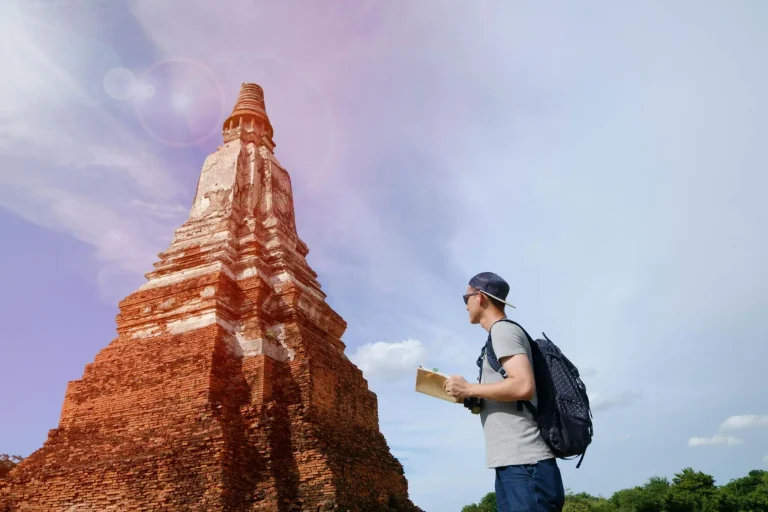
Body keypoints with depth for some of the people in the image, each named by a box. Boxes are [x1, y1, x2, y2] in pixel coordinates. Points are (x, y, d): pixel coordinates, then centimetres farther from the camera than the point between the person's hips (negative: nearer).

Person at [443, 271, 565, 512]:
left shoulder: (503, 330, -7)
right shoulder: (502, 333, 21)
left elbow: (524, 387, -21)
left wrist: (469, 389, -13)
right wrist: (470, 397, 15)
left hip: (524, 464, -10)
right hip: (513, 464, 10)